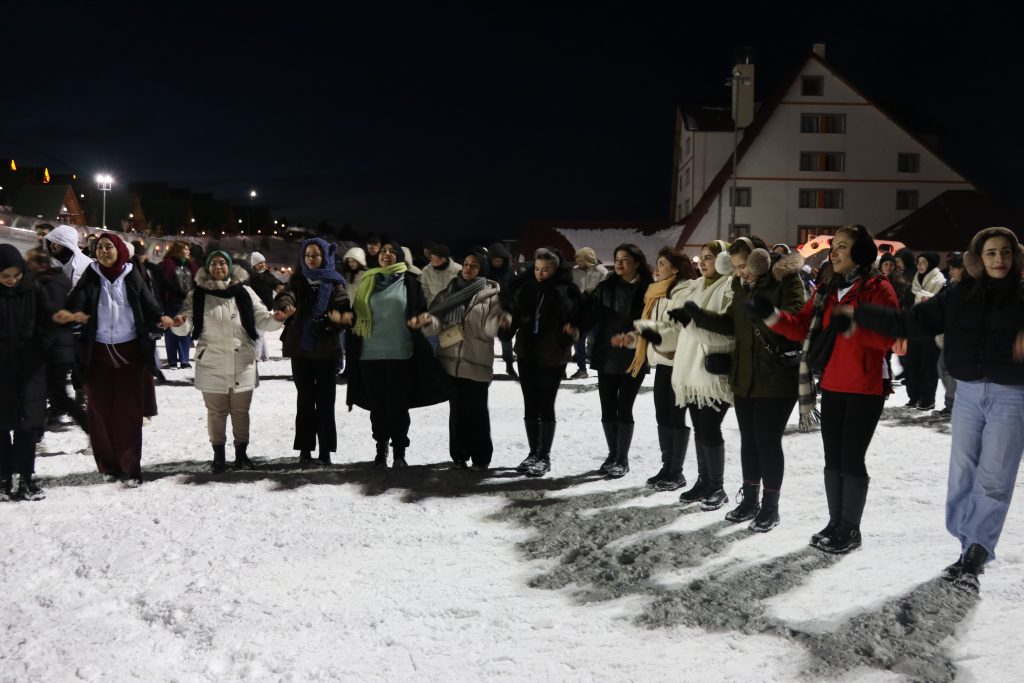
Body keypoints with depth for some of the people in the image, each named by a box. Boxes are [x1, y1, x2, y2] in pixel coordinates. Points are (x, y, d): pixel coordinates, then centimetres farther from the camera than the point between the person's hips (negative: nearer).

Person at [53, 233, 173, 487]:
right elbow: (76, 301, -13)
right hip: (98, 353, 2)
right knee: (101, 410, 5)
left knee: (129, 411, 0)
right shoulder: (91, 277, 2)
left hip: (130, 352, -1)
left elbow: (149, 305, -5)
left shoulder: (132, 276, 1)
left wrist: (161, 320, -28)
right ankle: (108, 465, 18)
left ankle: (131, 468, 5)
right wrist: (69, 314, -37)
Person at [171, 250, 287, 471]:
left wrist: (275, 318, -22)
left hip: (242, 363, 1)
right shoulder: (197, 294, 1)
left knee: (240, 411, 11)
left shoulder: (244, 291, 2)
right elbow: (187, 323, -5)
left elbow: (261, 319, 0)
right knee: (216, 412, 10)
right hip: (212, 364, -1)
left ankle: (241, 452, 25)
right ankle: (218, 453, 23)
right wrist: (180, 323, -29)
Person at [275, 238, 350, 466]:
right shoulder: (298, 280, 5)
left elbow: (344, 307, -9)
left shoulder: (335, 282, 3)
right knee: (305, 398, 6)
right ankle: (305, 448, 11)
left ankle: (325, 449, 8)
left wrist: (339, 315, -33)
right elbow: (286, 295, -16)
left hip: (327, 348, -1)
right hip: (301, 347, 1)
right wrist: (286, 306, -40)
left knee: (325, 399, 2)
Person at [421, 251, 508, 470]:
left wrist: (500, 321, -31)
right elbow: (438, 323, 4)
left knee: (476, 411, -1)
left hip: (477, 361, -3)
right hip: (451, 360, 3)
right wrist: (429, 320, -19)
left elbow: (489, 328, -9)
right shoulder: (449, 292, 10)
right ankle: (459, 455, 18)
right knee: (457, 409, 8)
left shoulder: (490, 294, 0)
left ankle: (481, 457, 10)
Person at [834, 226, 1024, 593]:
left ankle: (974, 559, 0)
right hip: (968, 393, 3)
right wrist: (859, 314, 1)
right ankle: (971, 551, 20)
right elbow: (910, 322, 4)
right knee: (962, 475, 7)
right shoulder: (958, 295, 3)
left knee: (993, 479, -5)